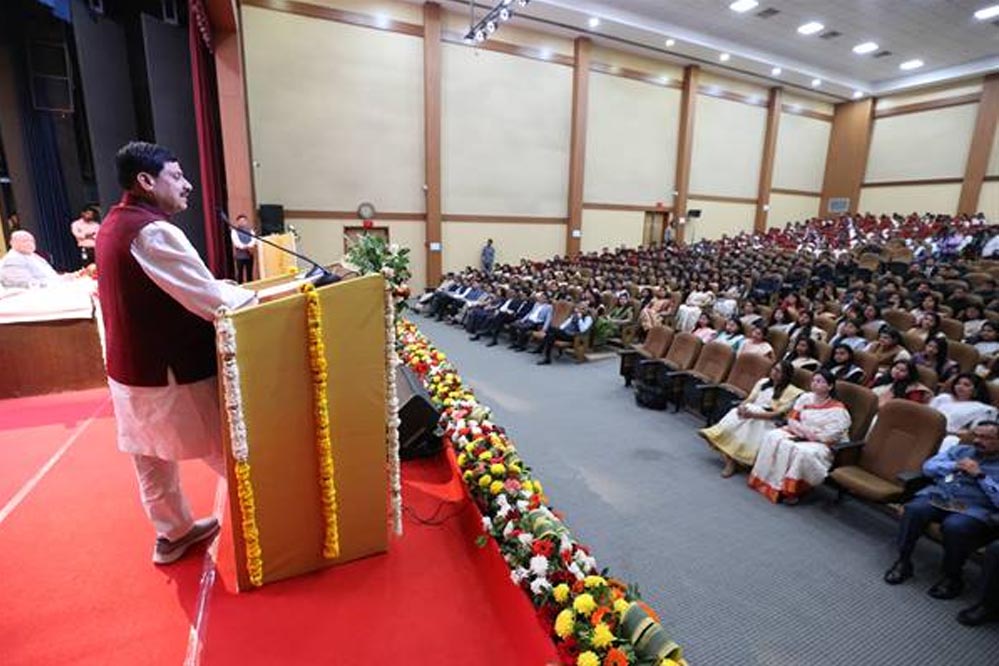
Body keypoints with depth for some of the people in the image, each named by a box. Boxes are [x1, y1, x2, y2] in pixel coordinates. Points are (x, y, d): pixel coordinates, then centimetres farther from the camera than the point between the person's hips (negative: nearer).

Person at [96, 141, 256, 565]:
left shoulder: (113, 224, 8)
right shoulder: (153, 232, -24)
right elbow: (213, 301, -26)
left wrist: (219, 288, 7)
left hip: (128, 367, 9)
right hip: (169, 372, -9)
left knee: (152, 460, 20)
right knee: (223, 451, 8)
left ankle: (172, 533, 38)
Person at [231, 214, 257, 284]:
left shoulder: (250, 230, 12)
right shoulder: (234, 231, 3)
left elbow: (254, 239, -3)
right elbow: (236, 242, -10)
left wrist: (249, 246, -22)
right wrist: (245, 247, -23)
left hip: (249, 255, 3)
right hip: (239, 255, -3)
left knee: (249, 273, 7)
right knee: (240, 273, -2)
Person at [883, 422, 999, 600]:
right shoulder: (960, 450, 20)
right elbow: (928, 467, 12)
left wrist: (979, 475, -10)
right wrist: (955, 466, -2)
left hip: (974, 509, -3)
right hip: (938, 496, 4)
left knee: (955, 526, -36)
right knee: (914, 509, -29)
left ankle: (952, 577, -11)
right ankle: (903, 562, -15)